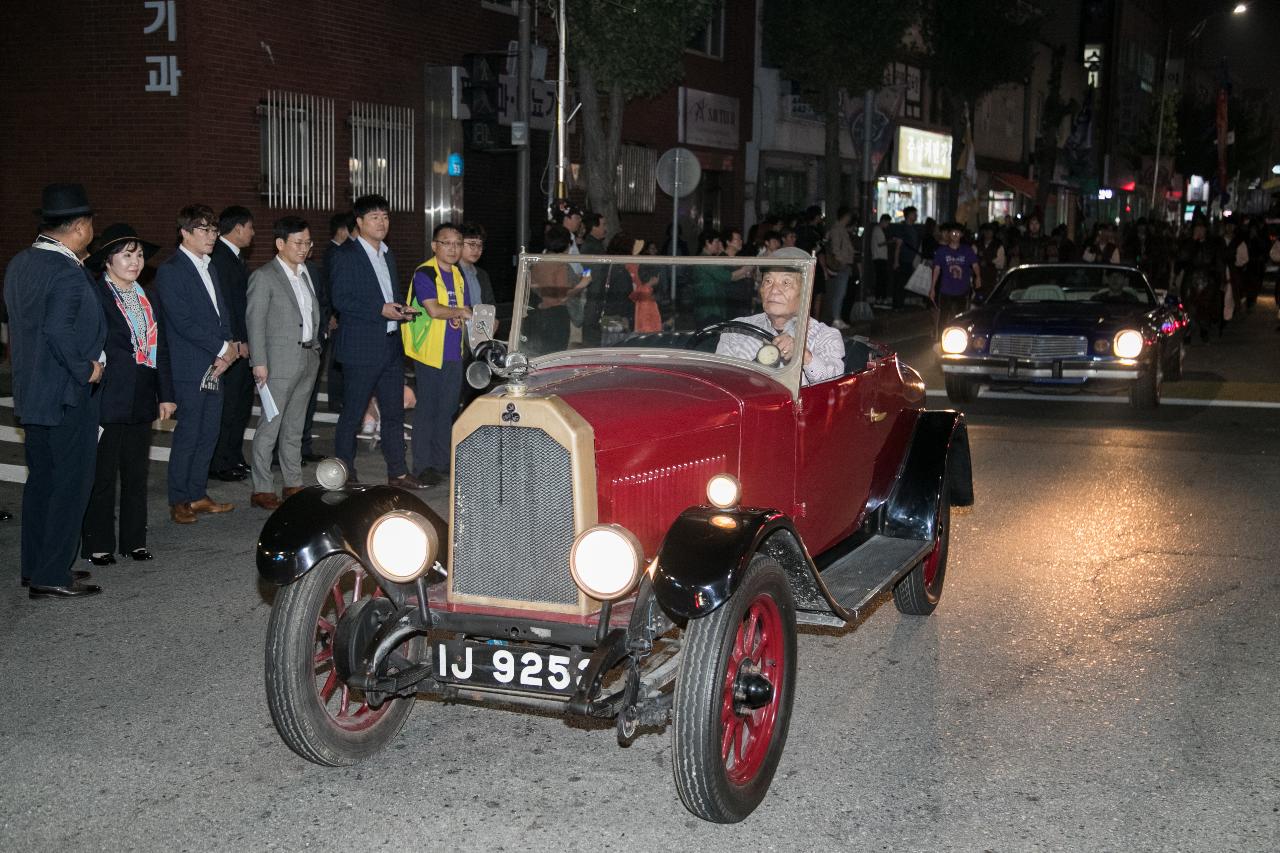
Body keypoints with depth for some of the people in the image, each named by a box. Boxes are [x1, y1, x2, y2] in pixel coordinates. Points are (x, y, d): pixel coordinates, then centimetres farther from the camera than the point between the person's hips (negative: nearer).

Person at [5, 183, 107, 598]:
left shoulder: (20, 263, 7)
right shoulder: (68, 273, -21)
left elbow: (24, 321, 12)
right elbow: (60, 332, -29)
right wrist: (87, 370, -16)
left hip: (31, 392, 9)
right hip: (66, 394, -9)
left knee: (41, 480, 17)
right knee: (71, 484, 0)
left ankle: (35, 567, 26)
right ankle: (52, 576, 4)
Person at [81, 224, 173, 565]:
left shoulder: (145, 297, 13)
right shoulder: (93, 296, -9)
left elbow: (159, 348, 15)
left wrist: (165, 394, 11)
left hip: (141, 402, 6)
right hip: (107, 402, -6)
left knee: (137, 474, 12)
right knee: (102, 476, 1)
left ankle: (134, 540, 21)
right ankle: (98, 545, 10)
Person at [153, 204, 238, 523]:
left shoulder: (209, 267, 16)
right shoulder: (171, 271, -10)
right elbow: (184, 323, -17)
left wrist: (229, 347, -1)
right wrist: (222, 348, -12)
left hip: (214, 367, 8)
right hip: (190, 368, -8)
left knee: (209, 434, 11)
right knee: (188, 435, -3)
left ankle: (197, 495, 21)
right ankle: (178, 502, 7)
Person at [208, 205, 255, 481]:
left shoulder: (235, 257, 16)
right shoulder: (220, 257, -15)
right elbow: (224, 303, -20)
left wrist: (246, 339, 15)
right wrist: (237, 342, -19)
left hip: (242, 342, 10)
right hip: (232, 345, -10)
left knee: (243, 401, 15)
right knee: (228, 404, -4)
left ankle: (234, 458, 25)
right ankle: (219, 464, 4)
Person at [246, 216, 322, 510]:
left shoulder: (306, 272, 13)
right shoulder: (264, 276, -9)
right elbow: (255, 321, -11)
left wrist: (316, 348, 13)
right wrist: (259, 362, -15)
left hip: (308, 360, 7)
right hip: (280, 362, -7)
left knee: (294, 427, 14)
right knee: (269, 427, -3)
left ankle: (293, 483, 22)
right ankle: (262, 489, 2)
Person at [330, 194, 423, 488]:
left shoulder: (387, 255, 17)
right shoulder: (345, 255, -7)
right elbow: (340, 299, -15)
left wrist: (403, 311, 6)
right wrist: (380, 310, -21)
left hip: (391, 345, 8)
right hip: (361, 348, -8)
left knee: (394, 412, 10)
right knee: (352, 415, 0)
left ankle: (397, 472, 17)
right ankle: (345, 474, 10)